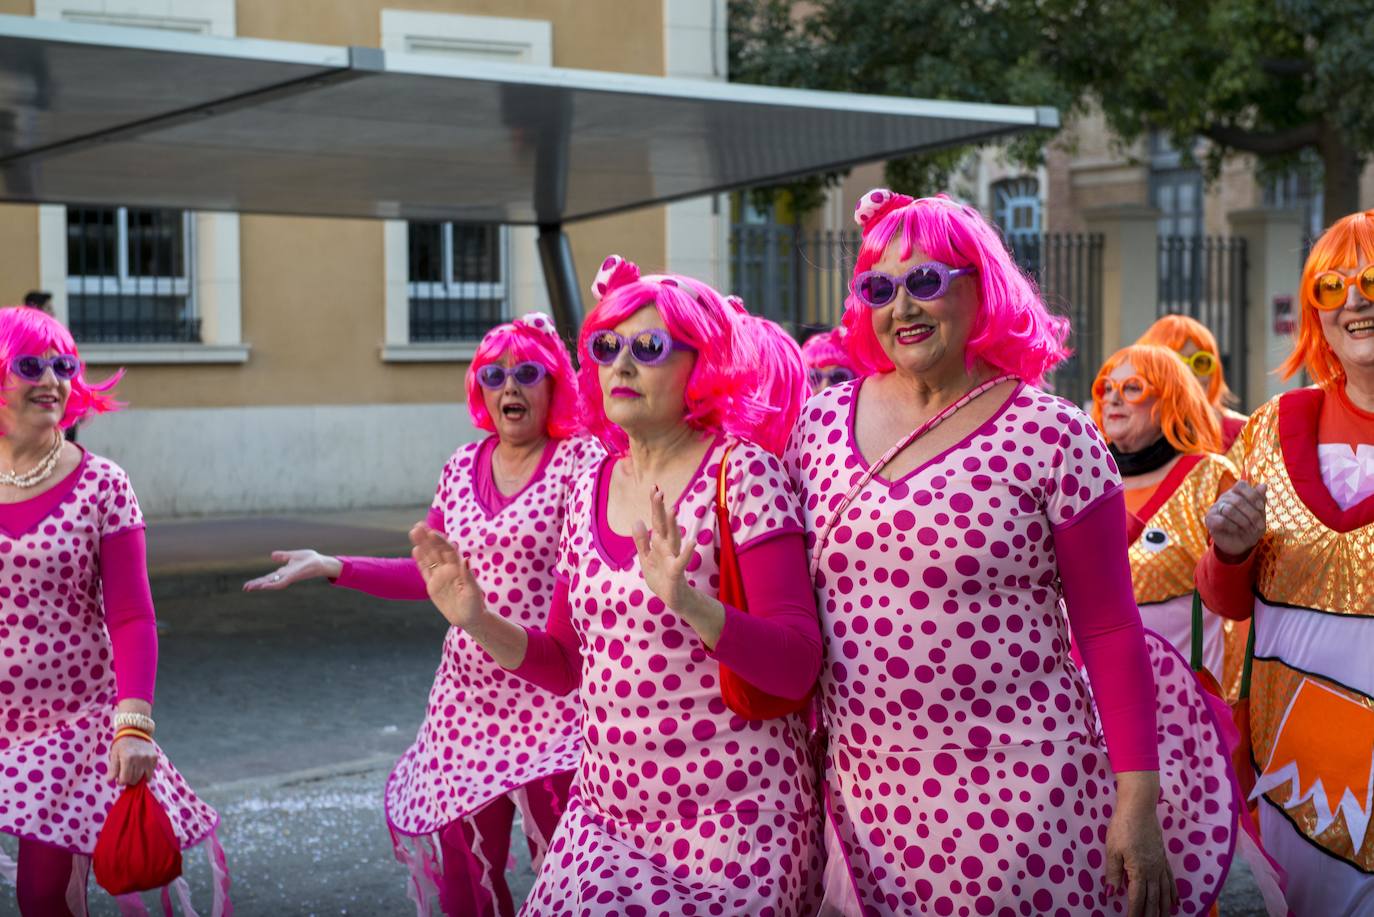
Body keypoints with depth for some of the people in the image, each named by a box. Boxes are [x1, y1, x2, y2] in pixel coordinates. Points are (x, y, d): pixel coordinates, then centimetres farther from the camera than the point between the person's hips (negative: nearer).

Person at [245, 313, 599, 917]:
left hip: (551, 702, -5)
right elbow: (430, 575, 16)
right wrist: (331, 567, 10)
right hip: (467, 699, 6)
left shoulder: (583, 461, -6)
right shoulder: (463, 467, 10)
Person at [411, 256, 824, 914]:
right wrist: (478, 620, -4)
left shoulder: (742, 474, -9)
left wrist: (688, 601, -32)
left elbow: (798, 668, -16)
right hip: (604, 812, 5)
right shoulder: (591, 488, 8)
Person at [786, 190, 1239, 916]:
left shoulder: (1049, 436, -7)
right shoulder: (822, 421, 5)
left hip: (1017, 799, -4)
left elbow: (1110, 631, -5)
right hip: (863, 796, 4)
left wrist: (1139, 801, -9)